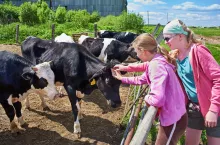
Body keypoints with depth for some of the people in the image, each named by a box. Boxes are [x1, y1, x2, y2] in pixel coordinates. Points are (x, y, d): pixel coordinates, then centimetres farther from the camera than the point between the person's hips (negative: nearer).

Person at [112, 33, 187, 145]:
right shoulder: (157, 61, 5)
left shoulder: (156, 65, -26)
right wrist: (122, 78, 25)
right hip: (174, 114, 10)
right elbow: (141, 79, 20)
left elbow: (157, 99, -32)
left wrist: (147, 98, -11)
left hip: (172, 119, -10)